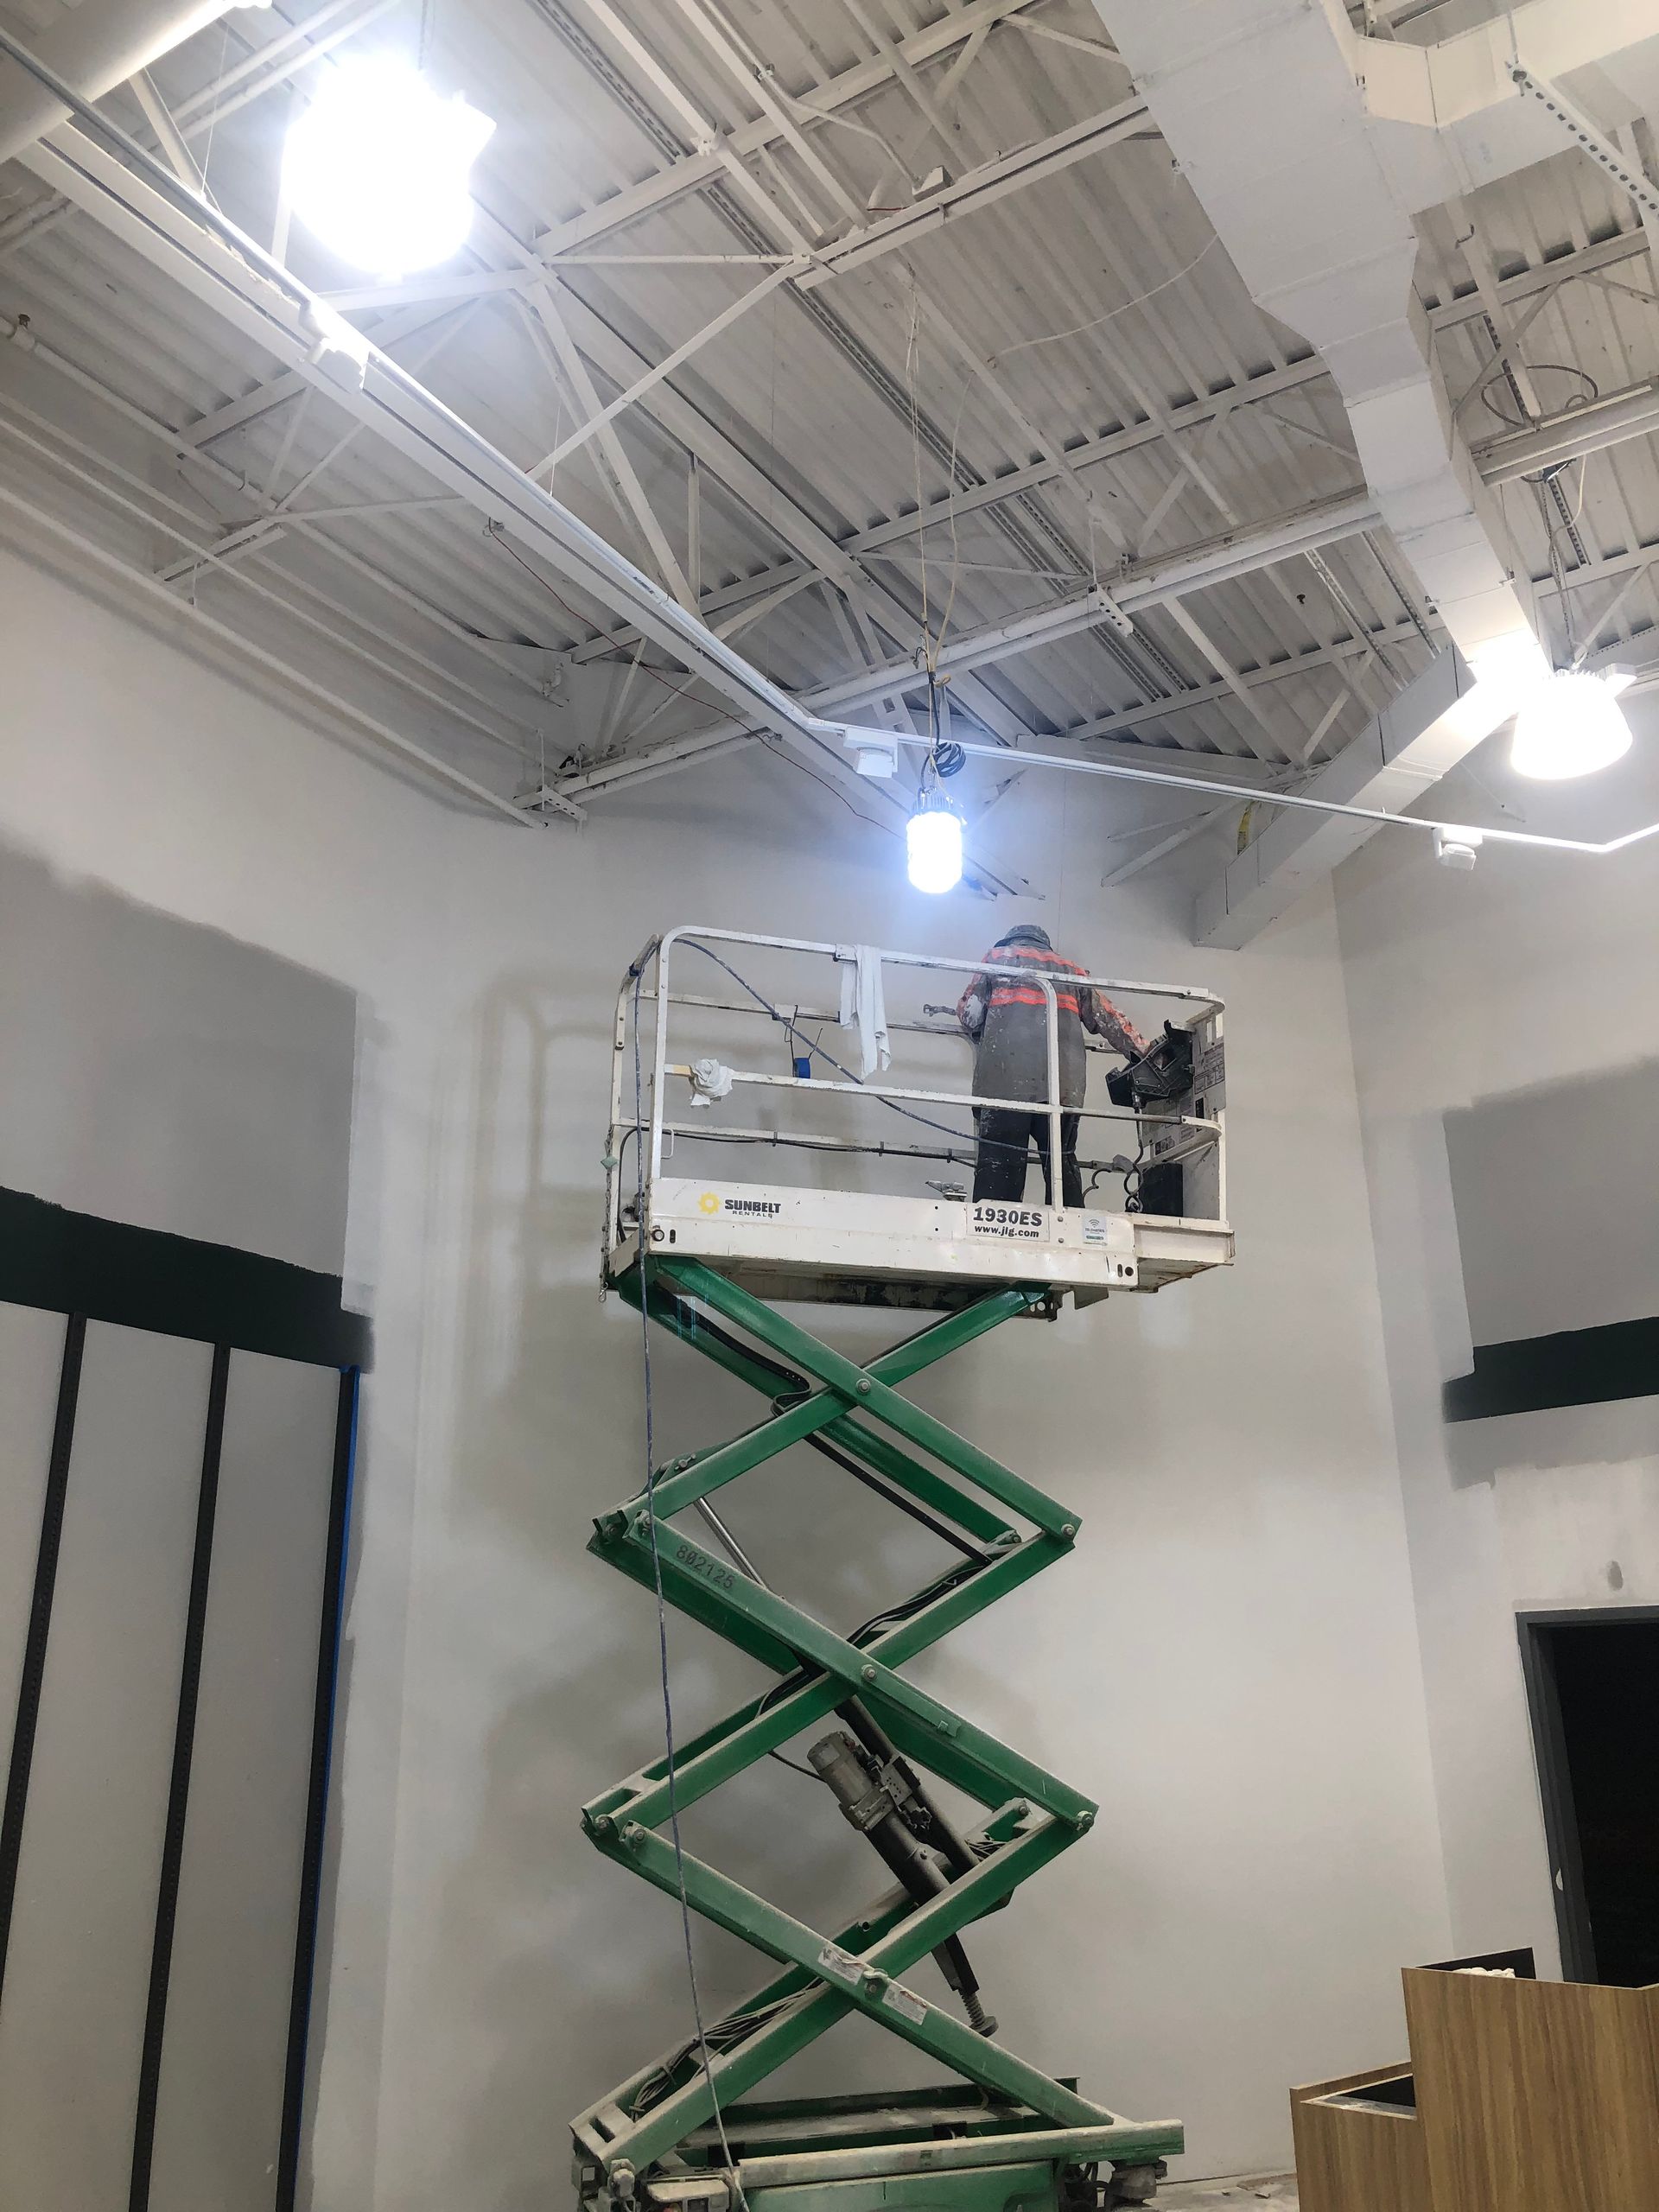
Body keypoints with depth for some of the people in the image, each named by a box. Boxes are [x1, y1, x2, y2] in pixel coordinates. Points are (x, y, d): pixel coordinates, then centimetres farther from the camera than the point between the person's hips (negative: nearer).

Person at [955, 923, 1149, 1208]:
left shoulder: (997, 957, 19)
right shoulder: (1071, 970, 26)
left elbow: (969, 1014, 11)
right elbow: (1109, 1019, 20)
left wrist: (981, 1040, 29)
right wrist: (1143, 1054, 22)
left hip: (1005, 1080, -2)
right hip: (1064, 1085, 3)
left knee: (999, 1163, -7)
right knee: (1062, 1163, 5)